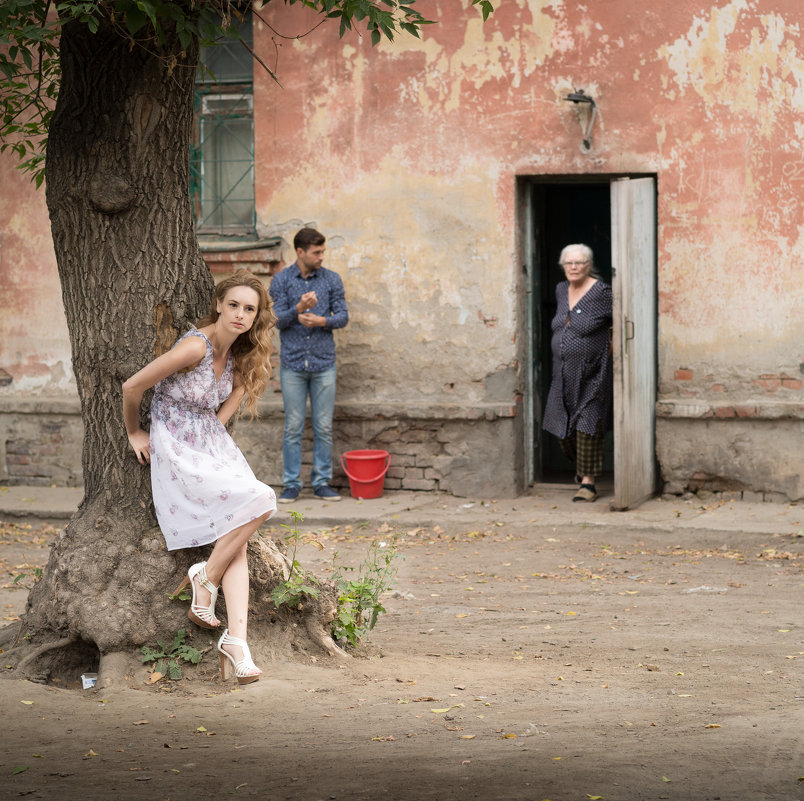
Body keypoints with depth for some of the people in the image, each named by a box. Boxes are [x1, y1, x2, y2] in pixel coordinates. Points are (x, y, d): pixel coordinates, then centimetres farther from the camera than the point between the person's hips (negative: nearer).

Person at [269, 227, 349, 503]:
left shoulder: (332, 280, 4)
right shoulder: (281, 280, 1)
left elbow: (343, 316, 2)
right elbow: (277, 320, -5)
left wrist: (321, 320, -17)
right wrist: (298, 309, -23)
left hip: (323, 363, 1)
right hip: (292, 364, -1)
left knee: (324, 427, 3)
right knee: (293, 427, 2)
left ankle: (322, 482, 12)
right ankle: (291, 484, 9)